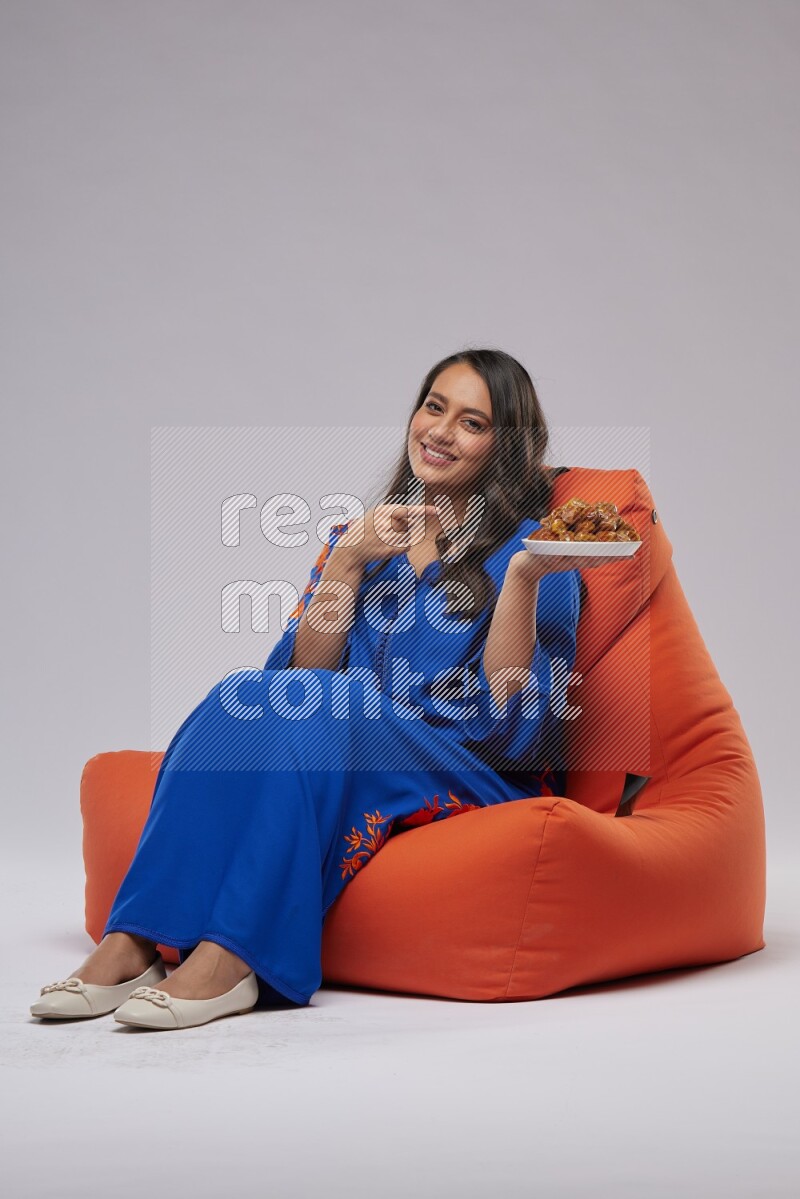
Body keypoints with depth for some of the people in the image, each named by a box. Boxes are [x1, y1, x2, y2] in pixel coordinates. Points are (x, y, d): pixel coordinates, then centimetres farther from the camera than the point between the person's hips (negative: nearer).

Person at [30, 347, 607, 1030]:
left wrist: (524, 577, -20)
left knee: (310, 710, -30)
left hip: (479, 782, -4)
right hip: (342, 751, 4)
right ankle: (132, 942, -32)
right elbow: (304, 670, 4)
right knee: (249, 697, -26)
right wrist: (347, 561, -8)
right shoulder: (360, 536, 16)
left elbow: (508, 717, -9)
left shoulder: (530, 546, 3)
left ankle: (232, 957, -38)